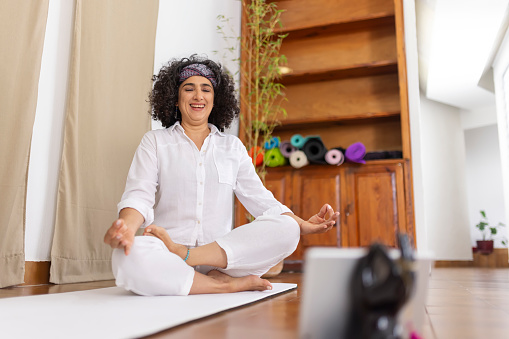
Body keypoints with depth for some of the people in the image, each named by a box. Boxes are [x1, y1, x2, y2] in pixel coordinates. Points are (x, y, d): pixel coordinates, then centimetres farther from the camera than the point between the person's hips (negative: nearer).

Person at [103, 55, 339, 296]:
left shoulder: (233, 147, 18)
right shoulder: (155, 142, 12)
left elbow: (261, 200, 13)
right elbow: (139, 196, -2)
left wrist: (304, 225, -4)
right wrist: (126, 225, -26)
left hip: (223, 254, 2)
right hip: (167, 262, -2)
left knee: (287, 230, -24)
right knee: (128, 257, -36)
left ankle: (183, 254, -24)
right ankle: (229, 285, -24)